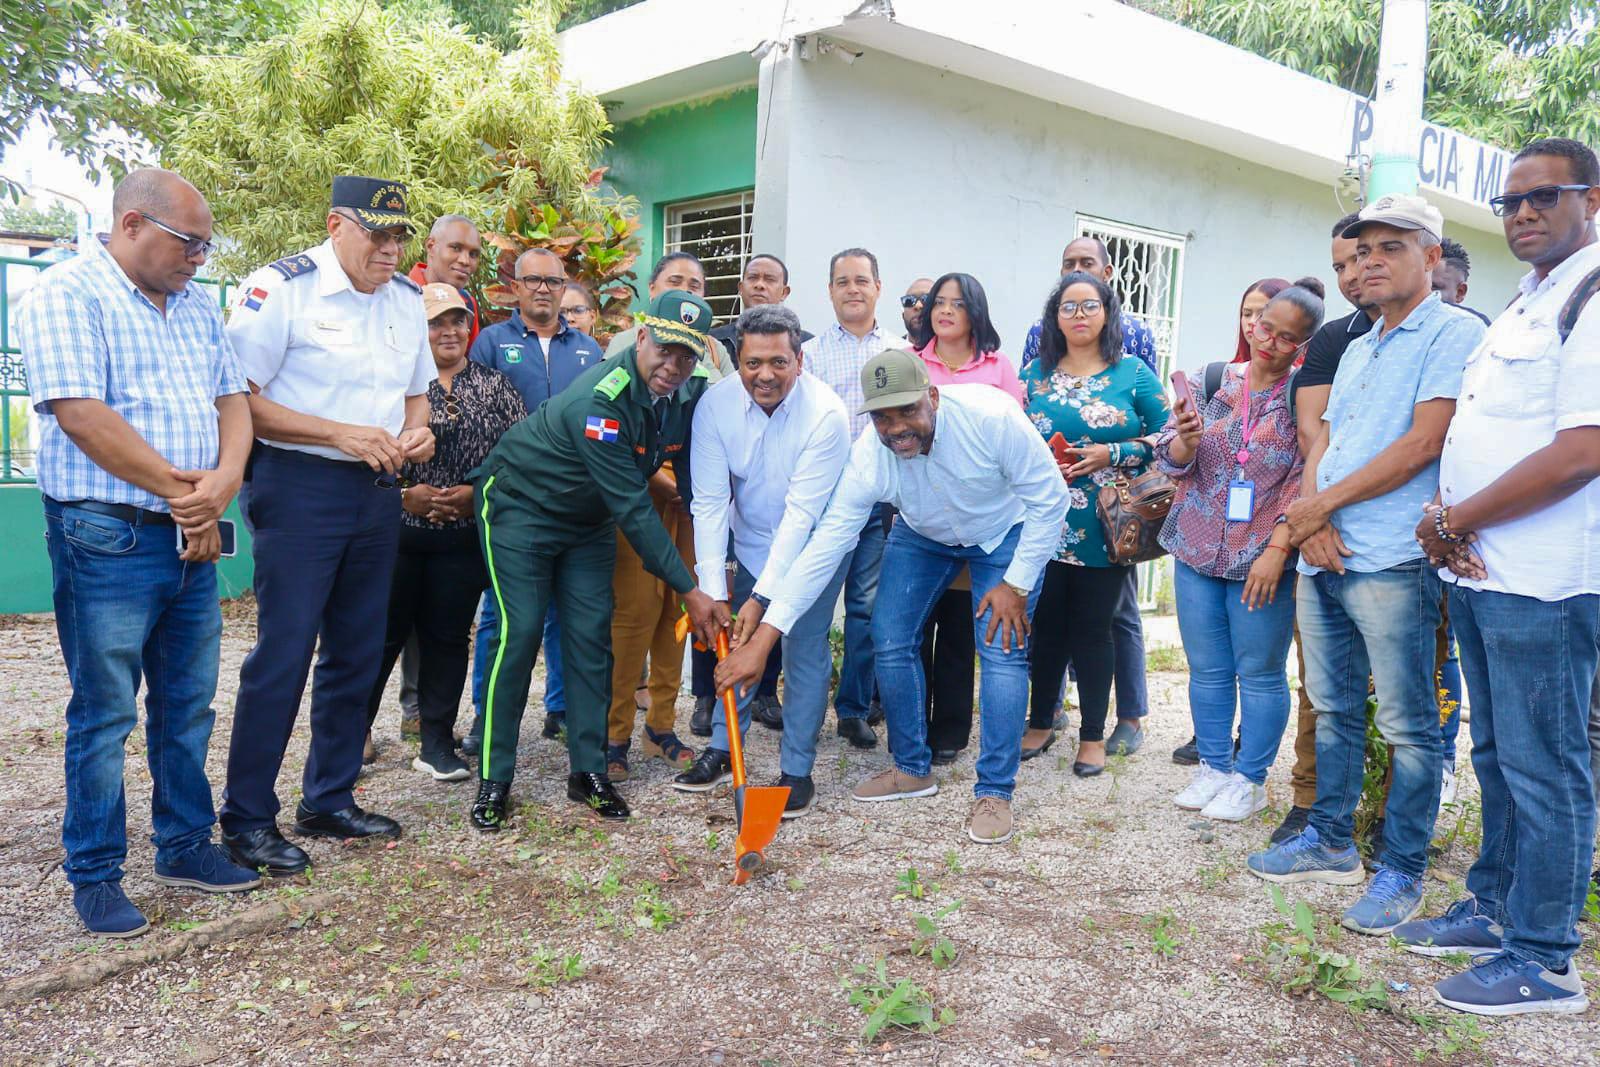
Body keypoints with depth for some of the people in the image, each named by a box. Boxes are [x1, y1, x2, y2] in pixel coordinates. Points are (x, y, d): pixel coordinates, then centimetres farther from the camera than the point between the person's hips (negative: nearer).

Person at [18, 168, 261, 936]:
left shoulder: (195, 306, 14)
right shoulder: (66, 296, -8)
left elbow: (232, 400, 10)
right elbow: (82, 416, -18)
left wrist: (222, 482, -9)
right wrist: (182, 490, -12)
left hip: (193, 539, 7)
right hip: (108, 540, -7)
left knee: (188, 706, 14)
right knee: (104, 715, 3)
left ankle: (185, 846, 27)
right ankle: (95, 876, 16)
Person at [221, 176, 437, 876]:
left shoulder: (406, 299, 11)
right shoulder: (280, 288, -10)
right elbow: (239, 398, -14)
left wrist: (417, 429, -1)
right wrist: (339, 434, -21)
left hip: (377, 492, 7)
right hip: (299, 486, -7)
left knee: (356, 653, 12)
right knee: (282, 653, -5)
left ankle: (330, 801, 26)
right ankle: (246, 819, 9)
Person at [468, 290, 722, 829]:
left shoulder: (694, 391, -11)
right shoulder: (601, 401, -34)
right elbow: (633, 510, -34)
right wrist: (688, 590, -32)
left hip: (590, 520, 7)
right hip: (520, 506, -6)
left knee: (592, 635, 1)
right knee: (519, 633, -10)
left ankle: (589, 771, 12)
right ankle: (493, 780, 1)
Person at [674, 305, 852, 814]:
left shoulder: (826, 414, -29)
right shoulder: (716, 404, -19)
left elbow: (802, 514, -30)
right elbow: (710, 501, -19)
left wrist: (761, 598, -32)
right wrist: (712, 592, -25)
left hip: (814, 546, -3)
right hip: (752, 542, 4)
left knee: (804, 649, -5)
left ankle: (797, 770, 8)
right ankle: (722, 747, 27)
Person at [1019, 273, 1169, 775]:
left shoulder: (1134, 374, 2)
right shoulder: (1034, 373, 10)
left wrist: (1112, 455, -13)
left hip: (1104, 527, -2)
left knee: (1092, 628, 3)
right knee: (1046, 625, 7)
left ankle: (1093, 735, 16)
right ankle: (1041, 723, 23)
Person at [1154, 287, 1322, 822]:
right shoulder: (1213, 382, 6)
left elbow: (1306, 485, -10)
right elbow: (1170, 460, 5)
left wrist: (1276, 551, -17)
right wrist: (1185, 441, -18)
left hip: (1263, 558, -4)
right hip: (1197, 551, 4)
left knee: (1260, 673, 5)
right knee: (1207, 669, 12)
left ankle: (1250, 779, 19)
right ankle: (1213, 766, 26)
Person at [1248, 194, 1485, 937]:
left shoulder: (1454, 333, -4)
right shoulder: (1355, 350, 21)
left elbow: (1423, 443, -15)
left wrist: (1322, 503, -10)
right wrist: (1309, 519, -4)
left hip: (1392, 561, -8)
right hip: (1322, 557, 8)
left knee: (1407, 725, 1)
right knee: (1334, 710, 16)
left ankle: (1401, 870, 11)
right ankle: (1330, 842, 28)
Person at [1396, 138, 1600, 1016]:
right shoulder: (1522, 309, 18)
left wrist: (1453, 521, -13)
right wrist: (1447, 517, 0)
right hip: (1481, 573, 9)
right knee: (1497, 758, 18)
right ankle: (1493, 908, 33)